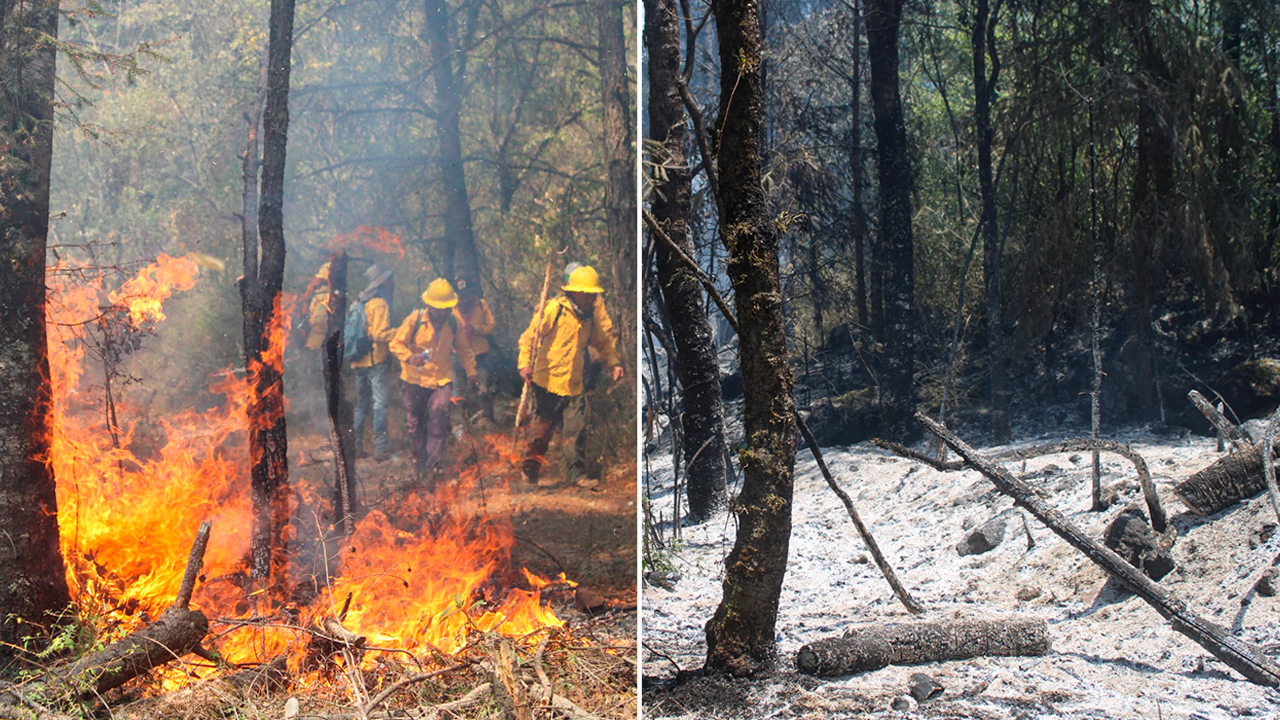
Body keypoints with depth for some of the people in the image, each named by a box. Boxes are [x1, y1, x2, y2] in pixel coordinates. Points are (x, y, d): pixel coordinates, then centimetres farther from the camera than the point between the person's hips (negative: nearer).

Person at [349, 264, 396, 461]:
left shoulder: (359, 303, 12)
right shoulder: (380, 304, -12)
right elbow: (380, 334, -21)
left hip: (359, 362, 8)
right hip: (376, 361, -8)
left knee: (361, 404, 15)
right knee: (380, 404, -6)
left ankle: (355, 446, 17)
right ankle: (381, 448, -8)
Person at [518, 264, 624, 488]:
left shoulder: (591, 314, 7)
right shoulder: (553, 309, -11)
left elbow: (603, 340, 21)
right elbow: (529, 337, -9)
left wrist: (614, 362, 6)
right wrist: (525, 364, -19)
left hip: (574, 384, 5)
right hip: (547, 381, -5)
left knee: (576, 429, -1)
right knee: (543, 429, 4)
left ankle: (576, 474, 6)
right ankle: (531, 471, 18)